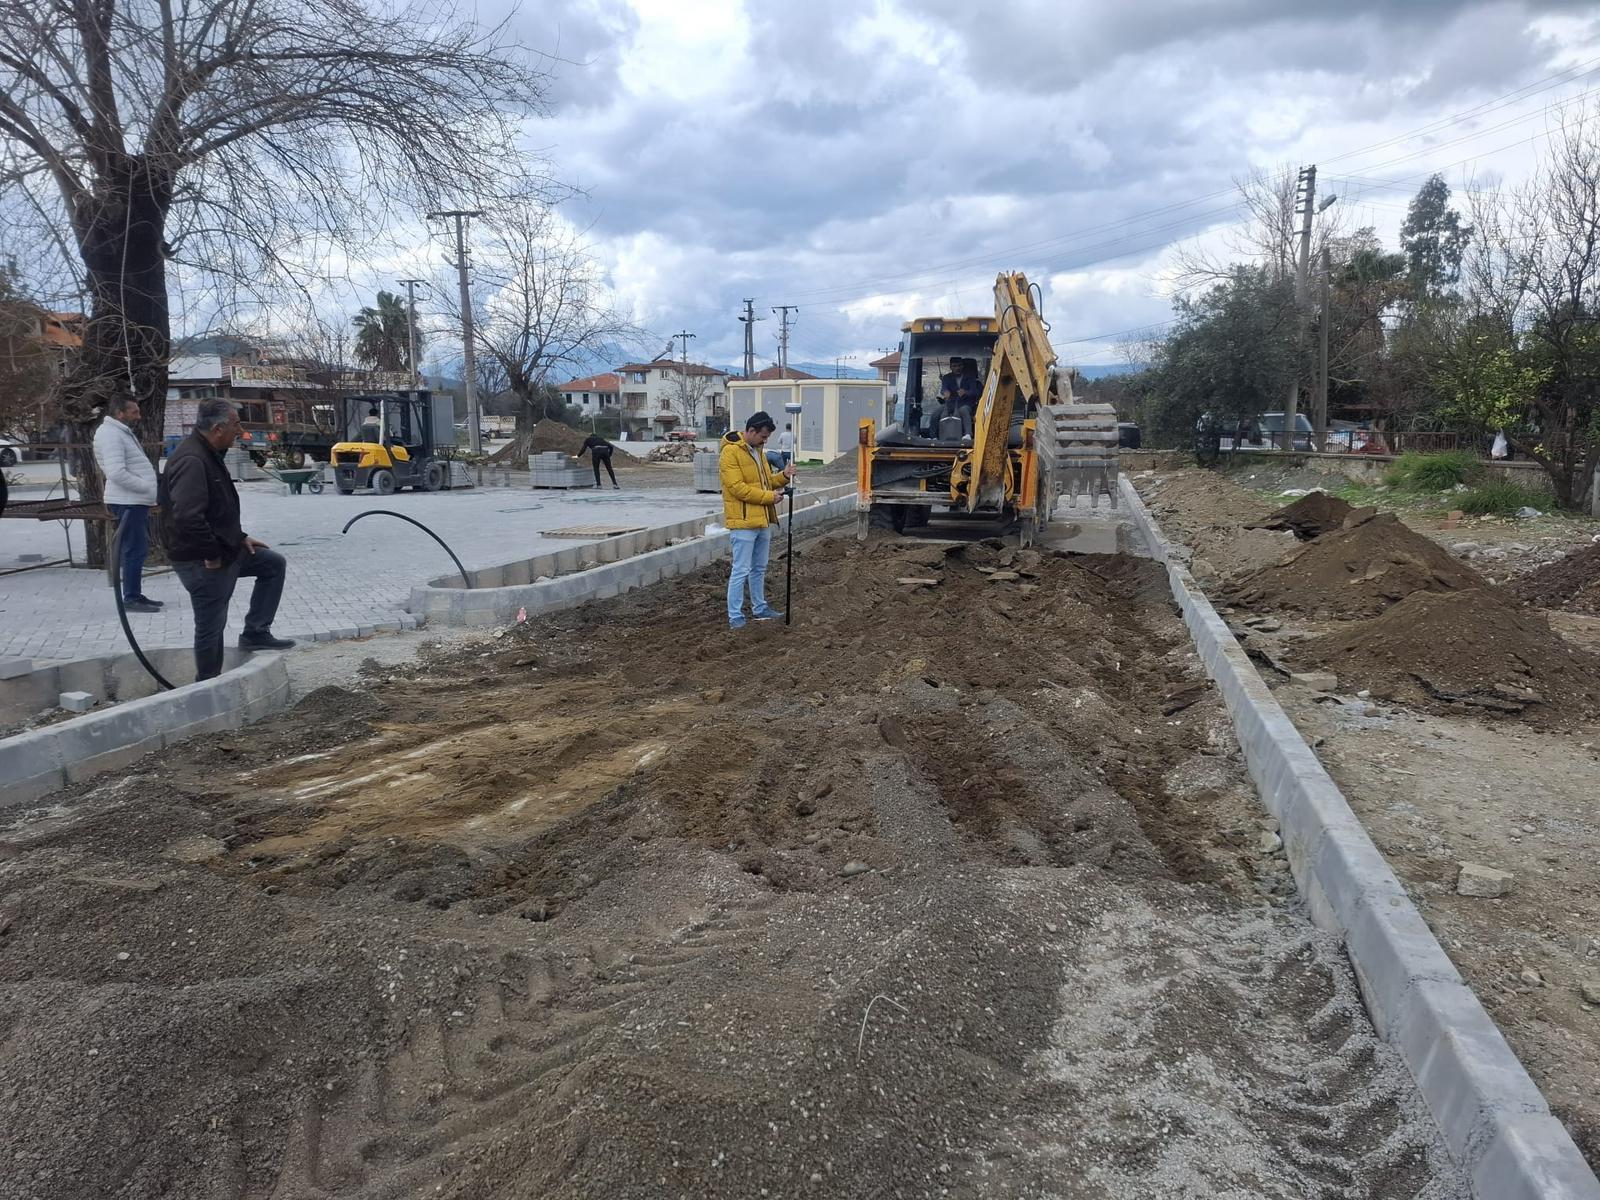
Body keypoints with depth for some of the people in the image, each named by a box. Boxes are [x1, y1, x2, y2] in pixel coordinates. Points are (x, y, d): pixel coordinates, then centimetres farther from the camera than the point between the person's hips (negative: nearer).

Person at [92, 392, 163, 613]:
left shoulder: (124, 432, 19)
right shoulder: (110, 434, -13)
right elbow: (117, 473, -23)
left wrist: (149, 488, 10)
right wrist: (147, 487, -17)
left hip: (137, 501, 10)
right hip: (127, 502, -10)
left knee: (139, 550, 15)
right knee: (134, 551, -7)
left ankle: (136, 595, 22)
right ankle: (131, 599, -3)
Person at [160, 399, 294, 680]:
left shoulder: (209, 454, 10)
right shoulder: (191, 460, -24)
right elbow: (187, 517, -33)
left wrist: (240, 538, 15)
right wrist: (212, 554, -23)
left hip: (225, 550, 10)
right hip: (201, 561, -10)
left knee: (274, 564, 16)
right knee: (210, 627, 1)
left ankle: (255, 633, 17)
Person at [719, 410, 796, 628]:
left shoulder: (758, 450, 14)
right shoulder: (731, 452, -15)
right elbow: (737, 487, -21)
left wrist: (783, 477, 2)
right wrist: (768, 496, -19)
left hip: (762, 520, 9)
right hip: (743, 522, -9)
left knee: (759, 568, 18)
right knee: (741, 570, -6)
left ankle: (759, 608, 30)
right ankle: (735, 616, 0)